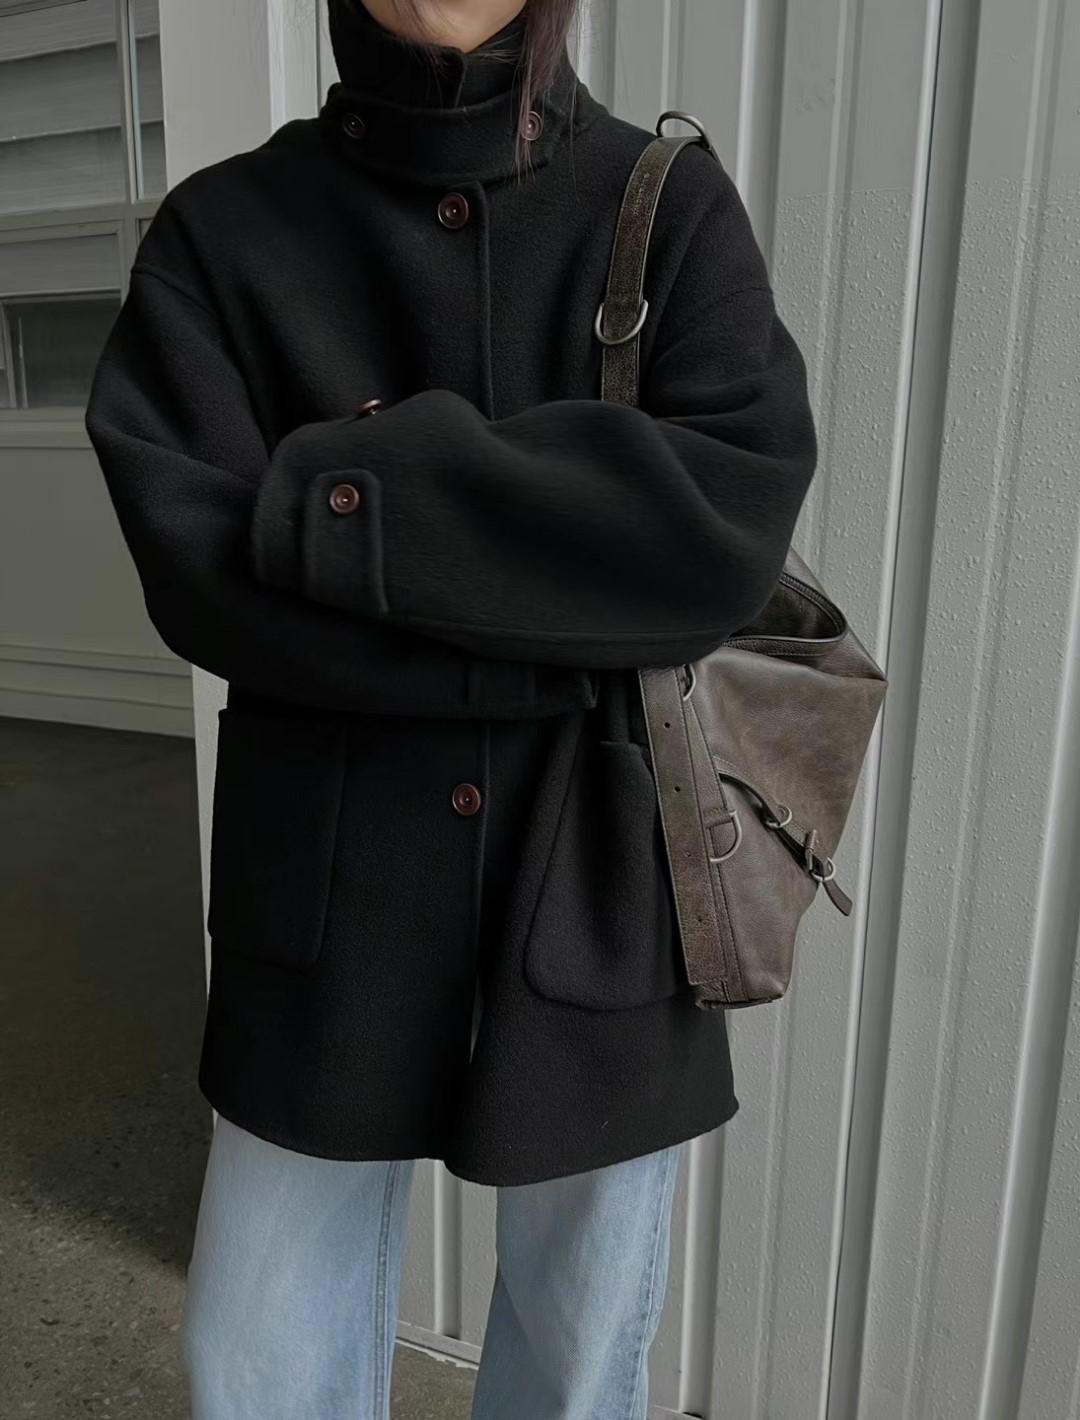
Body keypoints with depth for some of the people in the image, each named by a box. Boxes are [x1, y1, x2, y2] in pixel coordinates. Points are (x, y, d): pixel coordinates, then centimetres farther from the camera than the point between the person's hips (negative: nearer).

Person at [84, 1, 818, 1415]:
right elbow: (196, 565, -11)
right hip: (335, 874, 1)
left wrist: (358, 491, -17)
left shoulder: (676, 204, 1)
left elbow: (734, 517, -15)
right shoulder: (222, 230, 2)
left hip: (600, 870, 0)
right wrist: (562, 654, -15)